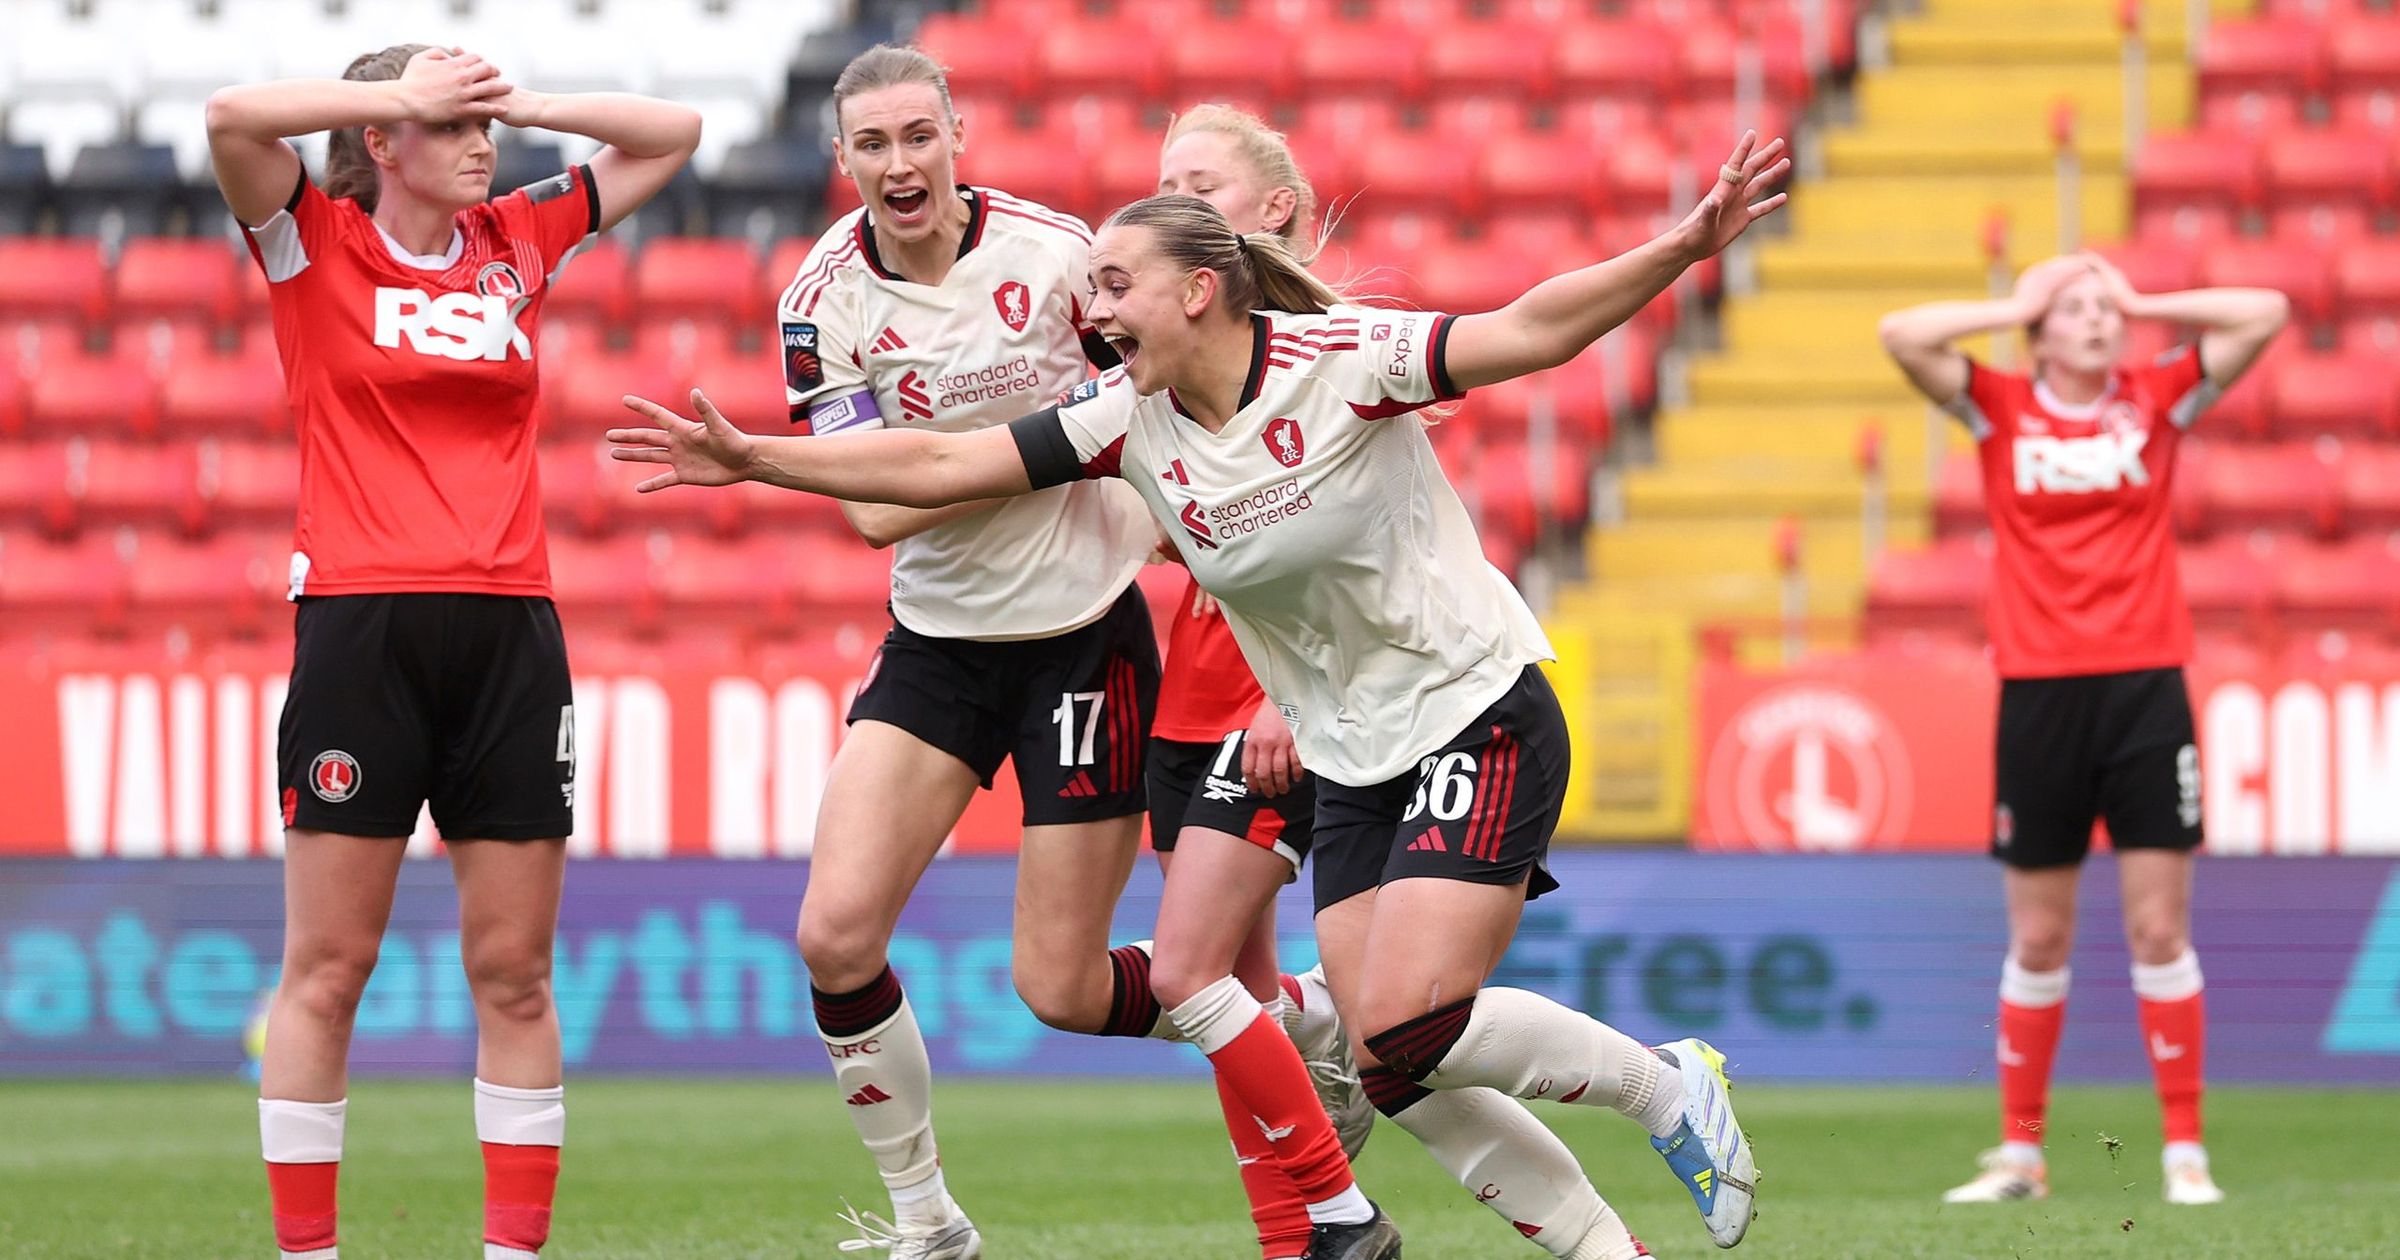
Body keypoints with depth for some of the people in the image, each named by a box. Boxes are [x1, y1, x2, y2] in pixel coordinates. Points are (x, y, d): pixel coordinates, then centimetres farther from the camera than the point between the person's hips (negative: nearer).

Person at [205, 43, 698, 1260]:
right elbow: (233, 116, -15)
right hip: (362, 622, -4)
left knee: (513, 970, 4)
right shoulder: (314, 245, 3)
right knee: (327, 967, -1)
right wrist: (405, 93, -8)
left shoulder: (518, 242, 14)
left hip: (509, 628, 4)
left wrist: (527, 104, 9)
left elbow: (672, 135, 22)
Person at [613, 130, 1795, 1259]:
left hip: (1478, 715, -7)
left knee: (1407, 1031, -20)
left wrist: (1680, 248, -37)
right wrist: (752, 460, -2)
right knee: (1392, 1064, -3)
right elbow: (938, 465, 1)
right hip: (1351, 764, 7)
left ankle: (1664, 1084, 1)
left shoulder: (1338, 358, -17)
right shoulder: (1128, 419, -1)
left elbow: (1532, 331, -24)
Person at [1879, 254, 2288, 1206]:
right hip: (2039, 693, 0)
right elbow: (1902, 334, -8)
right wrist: (2017, 307, 0)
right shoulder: (1999, 409, 4)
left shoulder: (2158, 401, 6)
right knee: (2038, 941, 6)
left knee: (2160, 930, -2)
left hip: (2146, 688, 0)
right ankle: (2020, 1152, 15)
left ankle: (2186, 1151, 2)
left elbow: (2267, 315, 0)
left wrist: (2141, 303, 4)